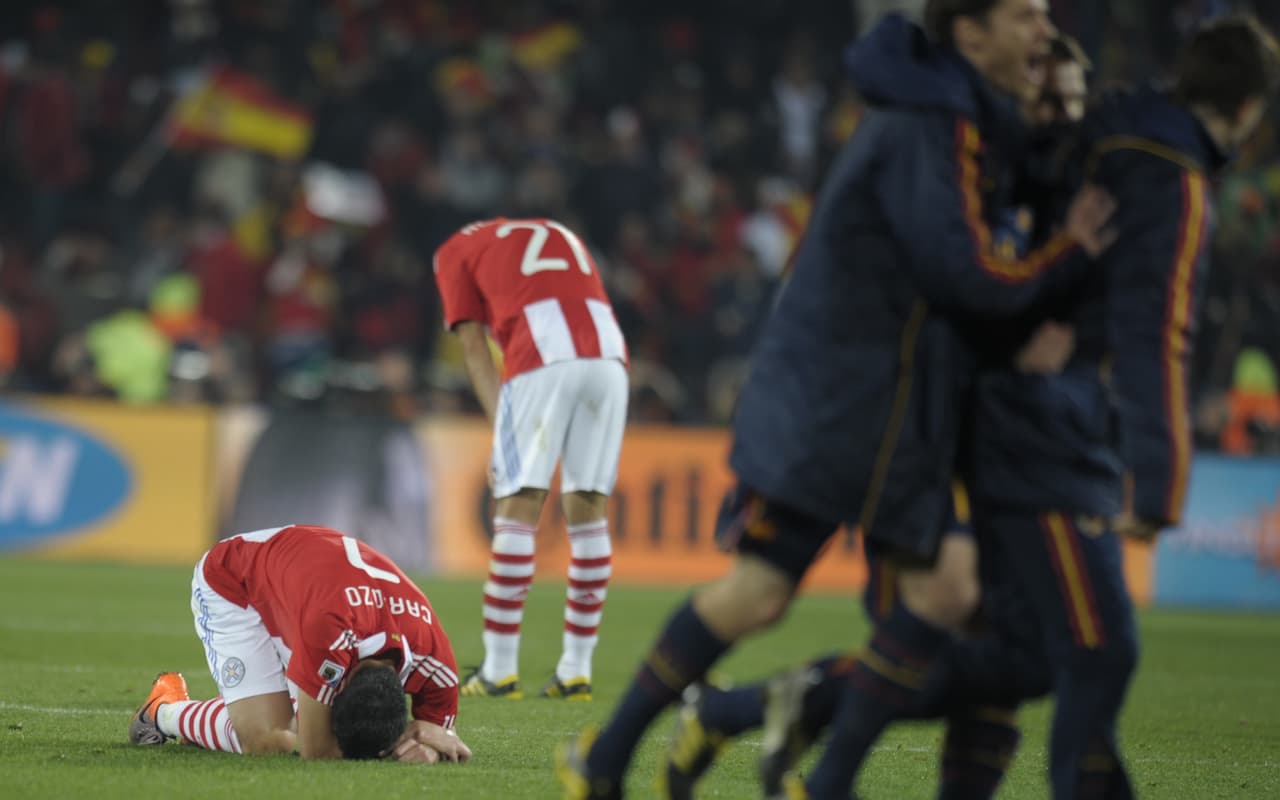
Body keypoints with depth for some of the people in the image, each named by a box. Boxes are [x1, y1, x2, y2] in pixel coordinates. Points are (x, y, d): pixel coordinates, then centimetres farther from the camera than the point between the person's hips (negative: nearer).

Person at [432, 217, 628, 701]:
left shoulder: (456, 251, 24)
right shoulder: (561, 234, 36)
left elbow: (474, 348, 14)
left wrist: (501, 430, 9)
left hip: (544, 361, -4)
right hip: (609, 355, 4)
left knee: (518, 510, -1)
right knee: (588, 511, 10)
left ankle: (500, 670, -2)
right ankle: (576, 672, 10)